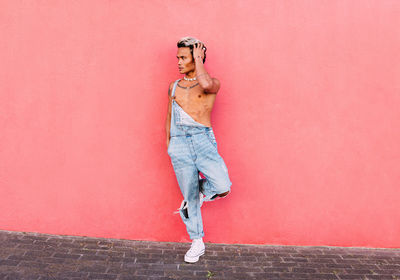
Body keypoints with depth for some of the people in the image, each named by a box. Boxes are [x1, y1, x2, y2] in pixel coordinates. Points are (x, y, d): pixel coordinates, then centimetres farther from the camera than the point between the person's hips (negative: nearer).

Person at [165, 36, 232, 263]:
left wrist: (199, 58, -9)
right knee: (189, 194, 5)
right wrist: (168, 142, 16)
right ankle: (197, 243, 21)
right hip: (179, 143, 3)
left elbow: (206, 84, -24)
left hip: (202, 139, -3)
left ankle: (199, 191, 15)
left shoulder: (213, 83, 2)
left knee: (222, 187, -20)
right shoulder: (174, 87, 17)